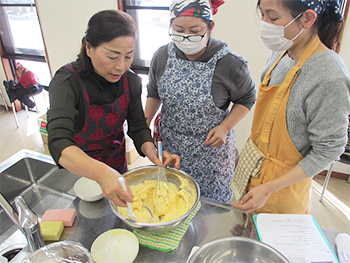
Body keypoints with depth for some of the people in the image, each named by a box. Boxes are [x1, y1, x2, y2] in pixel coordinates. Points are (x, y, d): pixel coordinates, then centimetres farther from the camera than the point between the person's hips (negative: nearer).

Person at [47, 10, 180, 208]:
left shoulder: (130, 81, -18)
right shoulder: (68, 82, -33)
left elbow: (138, 127, -12)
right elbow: (59, 144, -46)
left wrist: (150, 150, -35)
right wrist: (101, 173, -65)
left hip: (116, 164, 4)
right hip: (77, 168, -3)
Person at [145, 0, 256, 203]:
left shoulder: (230, 64, -18)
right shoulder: (162, 56, -7)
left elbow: (246, 99, -3)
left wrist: (224, 127, -15)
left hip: (210, 147, -3)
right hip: (170, 145, 4)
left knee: (211, 201, 15)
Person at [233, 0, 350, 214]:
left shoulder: (330, 77, -25)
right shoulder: (280, 53, -3)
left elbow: (327, 151, -19)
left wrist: (269, 188, -20)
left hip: (282, 189, -6)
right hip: (253, 172, 7)